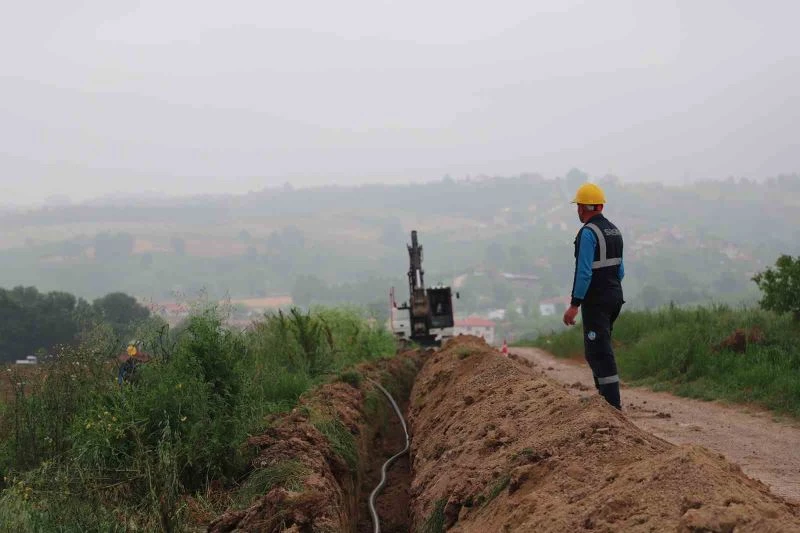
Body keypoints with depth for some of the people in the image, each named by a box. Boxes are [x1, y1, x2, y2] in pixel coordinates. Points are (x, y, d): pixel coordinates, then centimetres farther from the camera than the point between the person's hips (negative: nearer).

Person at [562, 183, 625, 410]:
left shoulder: (588, 233, -15)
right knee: (596, 348, 20)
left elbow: (584, 272, -21)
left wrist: (574, 305, -20)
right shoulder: (614, 231, 12)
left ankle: (613, 404, -9)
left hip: (595, 300, -9)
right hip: (615, 297, 9)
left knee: (599, 351, -7)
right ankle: (604, 395, 24)